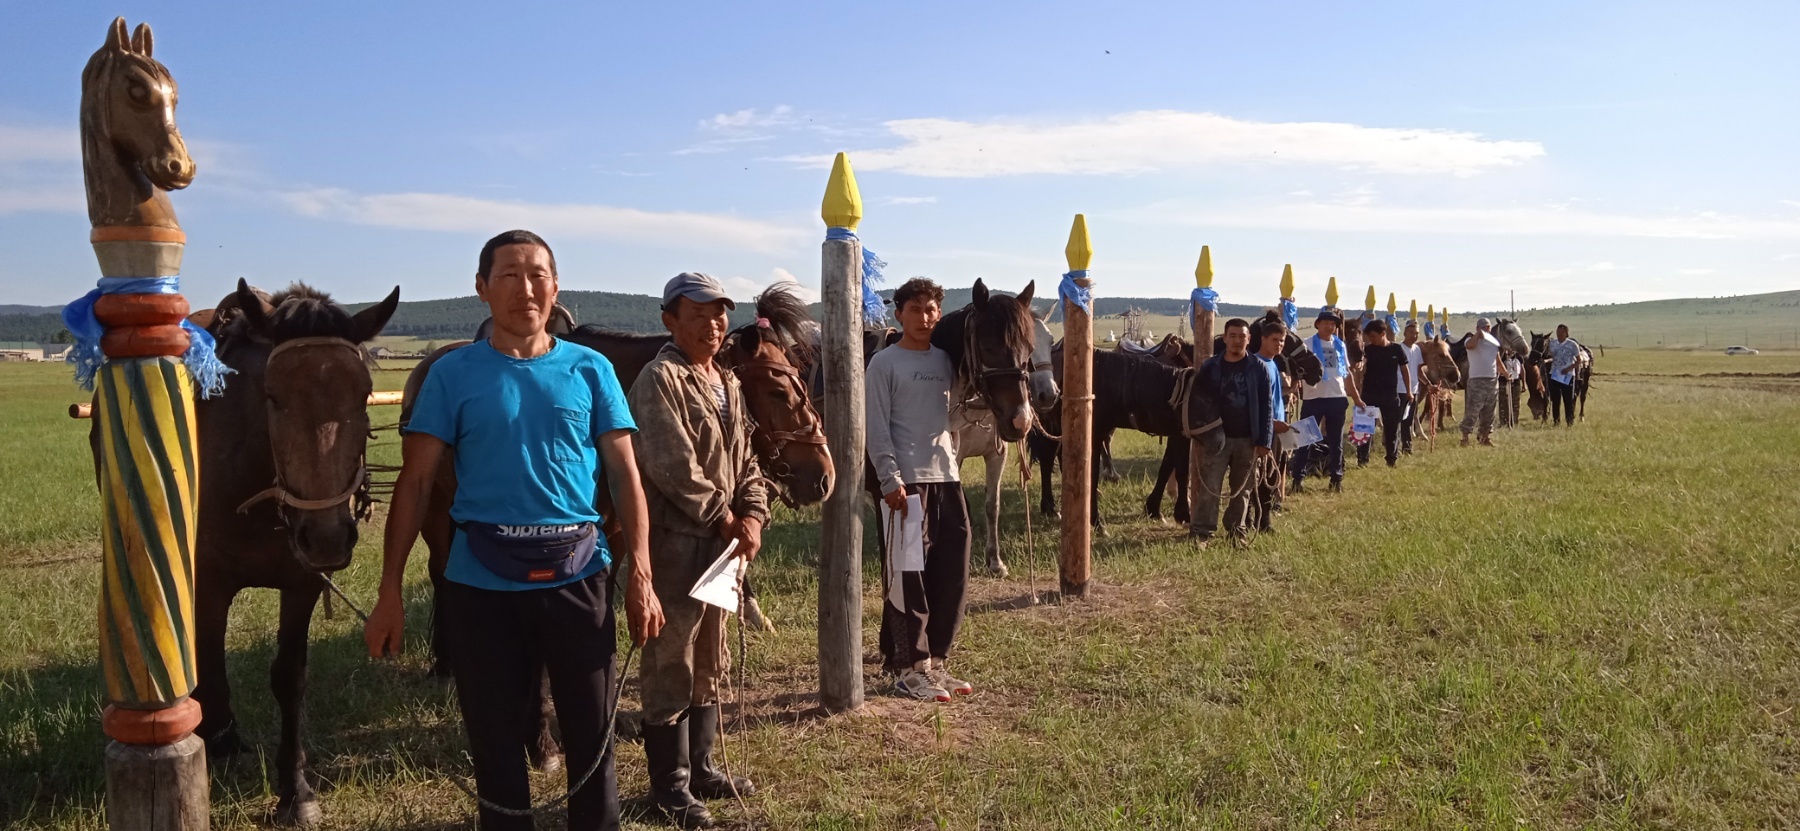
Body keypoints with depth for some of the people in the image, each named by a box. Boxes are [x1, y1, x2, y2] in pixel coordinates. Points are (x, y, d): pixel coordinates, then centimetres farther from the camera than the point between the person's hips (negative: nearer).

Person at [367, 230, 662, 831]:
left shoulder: (591, 370, 3)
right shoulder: (453, 374, 0)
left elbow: (624, 474, 2)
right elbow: (415, 482, -1)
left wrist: (640, 577, -6)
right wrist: (390, 590, -7)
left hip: (578, 577, 1)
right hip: (481, 582, 0)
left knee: (592, 732, 9)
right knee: (494, 738, 12)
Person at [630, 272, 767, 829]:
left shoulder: (727, 382, 13)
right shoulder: (660, 379, -14)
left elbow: (745, 459, 14)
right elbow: (674, 468, -21)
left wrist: (753, 515, -2)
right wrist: (726, 518, -14)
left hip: (723, 543, 9)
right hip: (676, 545, -9)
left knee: (711, 662, 18)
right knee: (670, 666, 2)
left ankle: (699, 767, 33)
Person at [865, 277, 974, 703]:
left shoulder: (945, 360, 14)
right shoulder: (884, 363, -3)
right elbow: (876, 428, -9)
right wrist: (890, 479, -16)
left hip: (946, 477, 6)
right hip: (906, 480, -6)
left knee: (952, 573, 9)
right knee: (908, 576, -2)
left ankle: (935, 660, 22)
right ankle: (909, 668, 8)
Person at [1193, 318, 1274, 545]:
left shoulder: (1258, 368, -1)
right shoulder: (1210, 366, -1)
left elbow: (1266, 407, -2)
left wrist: (1264, 441, -7)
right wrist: (1204, 434, -7)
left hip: (1248, 439, 1)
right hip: (1218, 438, 0)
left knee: (1242, 489, 11)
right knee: (1210, 488, -4)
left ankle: (1236, 530, 25)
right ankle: (1204, 532, 3)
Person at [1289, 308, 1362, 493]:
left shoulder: (1340, 345, 11)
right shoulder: (1307, 344, -3)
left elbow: (1347, 373, 18)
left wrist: (1356, 397, 17)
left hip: (1337, 398, 4)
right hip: (1313, 398, -4)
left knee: (1336, 441, 11)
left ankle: (1337, 478, 19)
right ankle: (1298, 478, 5)